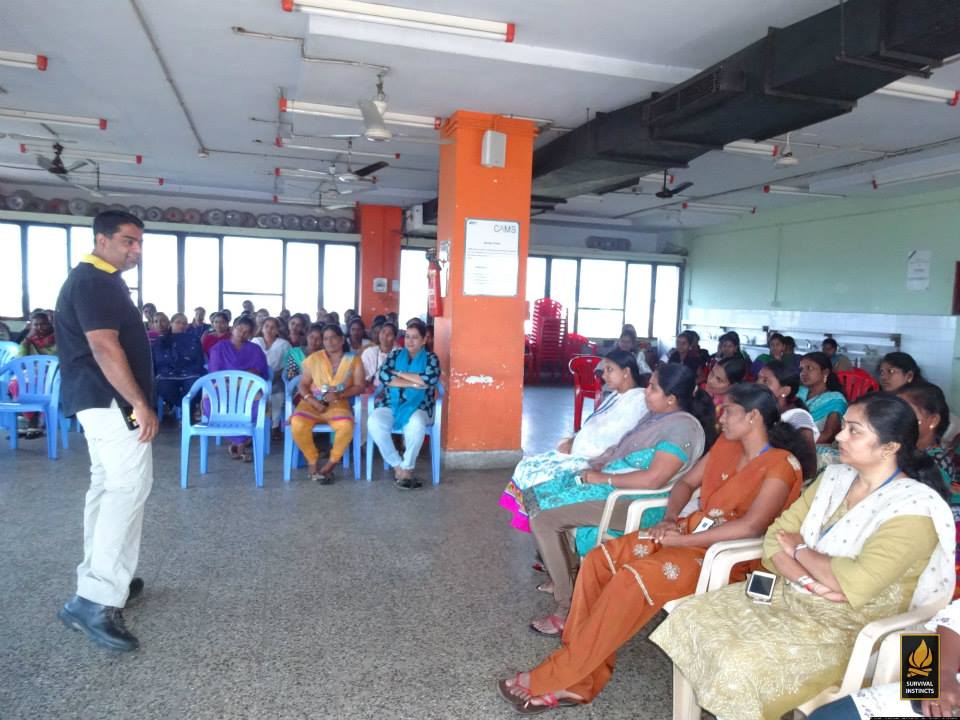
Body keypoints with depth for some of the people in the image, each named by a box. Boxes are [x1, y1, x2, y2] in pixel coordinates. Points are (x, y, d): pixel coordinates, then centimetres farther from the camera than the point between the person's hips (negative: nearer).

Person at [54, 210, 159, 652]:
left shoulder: (101, 281, 19)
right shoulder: (93, 282, -14)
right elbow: (104, 348, -23)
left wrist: (133, 402, 24)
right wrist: (140, 405, -24)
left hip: (102, 401, 11)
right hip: (111, 402, -11)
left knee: (107, 488, 15)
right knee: (130, 489, -14)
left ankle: (99, 582, 24)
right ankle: (96, 601, -14)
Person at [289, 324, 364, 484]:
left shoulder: (353, 360, 3)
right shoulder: (313, 358, 6)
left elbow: (359, 386, -1)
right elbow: (303, 385, 5)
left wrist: (339, 395, -17)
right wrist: (313, 401, -14)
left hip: (338, 404, -1)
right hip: (312, 403, 1)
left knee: (346, 426, -34)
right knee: (297, 424, -31)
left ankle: (330, 464, -10)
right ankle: (312, 461, -5)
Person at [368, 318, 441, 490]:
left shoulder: (431, 358, 7)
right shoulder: (395, 354, 12)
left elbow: (429, 380, -13)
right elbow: (383, 376, -5)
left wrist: (399, 373, -7)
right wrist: (414, 383, -11)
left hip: (417, 407, -2)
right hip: (391, 405, 2)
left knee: (416, 425, -38)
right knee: (374, 423, -30)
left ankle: (407, 467, -16)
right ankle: (398, 466, -15)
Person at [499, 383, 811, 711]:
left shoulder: (781, 465, -12)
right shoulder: (726, 444, 12)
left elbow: (751, 526, -25)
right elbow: (686, 483, 17)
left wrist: (681, 539, -22)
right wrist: (669, 520, -3)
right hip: (693, 529, 8)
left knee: (632, 579, -30)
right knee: (598, 560, -13)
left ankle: (554, 677, -19)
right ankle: (580, 680, -11)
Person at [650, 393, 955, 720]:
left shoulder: (913, 508, -18)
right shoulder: (834, 477, 5)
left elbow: (856, 584, -29)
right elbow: (776, 536, 3)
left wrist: (802, 550, -11)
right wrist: (809, 581, -16)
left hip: (847, 628, -7)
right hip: (789, 596, 8)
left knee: (740, 666, -27)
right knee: (690, 616, -4)